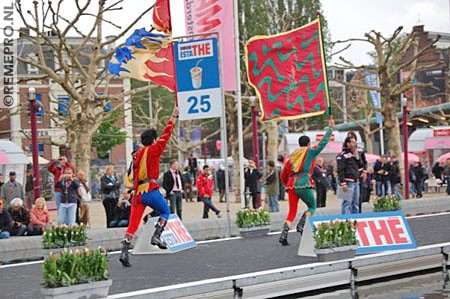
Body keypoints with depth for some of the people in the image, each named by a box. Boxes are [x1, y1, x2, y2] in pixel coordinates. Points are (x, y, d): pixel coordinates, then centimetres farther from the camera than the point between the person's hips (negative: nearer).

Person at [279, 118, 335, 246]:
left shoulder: (292, 156, 19)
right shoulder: (310, 152, 5)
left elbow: (283, 175, 21)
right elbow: (323, 143, 6)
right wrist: (330, 129, 14)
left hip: (291, 185, 5)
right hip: (304, 185, -5)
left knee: (292, 212, 8)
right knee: (312, 207, 13)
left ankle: (284, 235, -8)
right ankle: (301, 225, -8)